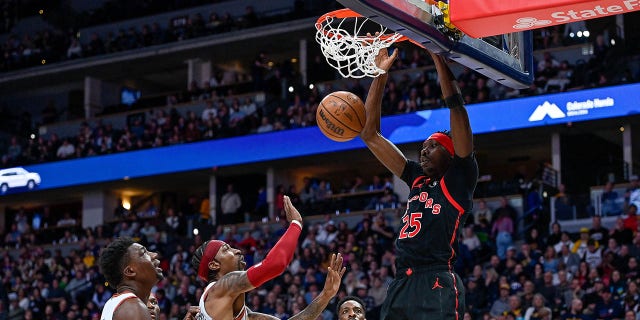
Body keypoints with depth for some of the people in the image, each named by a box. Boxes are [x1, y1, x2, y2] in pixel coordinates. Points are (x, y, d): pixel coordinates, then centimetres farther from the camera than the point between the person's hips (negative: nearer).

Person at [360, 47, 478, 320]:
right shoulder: (417, 179, 22)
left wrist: (438, 55, -1)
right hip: (401, 285, 7)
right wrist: (380, 75, 20)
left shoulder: (460, 179, 6)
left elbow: (456, 106, -3)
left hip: (437, 287, -7)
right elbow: (369, 134, 24)